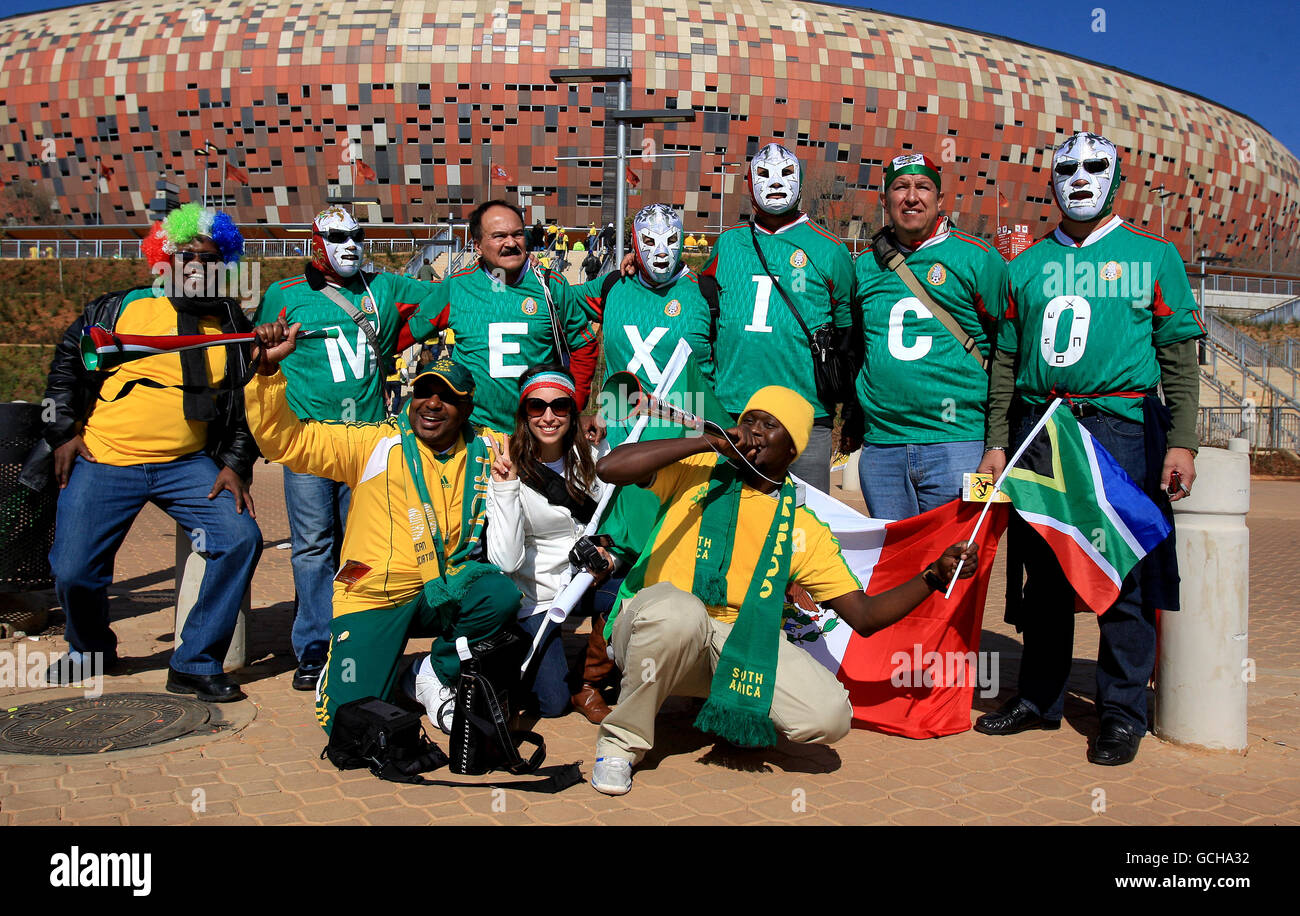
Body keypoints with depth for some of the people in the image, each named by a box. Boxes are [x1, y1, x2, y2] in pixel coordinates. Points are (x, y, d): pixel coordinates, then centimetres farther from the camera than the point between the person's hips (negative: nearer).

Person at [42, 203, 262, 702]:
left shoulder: (233, 324, 3)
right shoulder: (121, 309, -2)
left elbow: (246, 402, 9)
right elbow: (68, 361, 9)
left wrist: (236, 465, -1)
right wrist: (65, 432, 3)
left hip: (190, 465, 1)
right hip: (104, 461, -1)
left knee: (241, 539, -18)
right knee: (73, 570, -5)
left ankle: (195, 664, -4)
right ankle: (90, 649, 30)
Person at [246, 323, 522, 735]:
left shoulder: (487, 450, 4)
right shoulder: (375, 444, -6)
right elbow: (285, 440, -11)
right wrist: (269, 369, -21)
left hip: (442, 594, 3)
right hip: (374, 596, -3)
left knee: (502, 594, -28)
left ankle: (434, 674, -2)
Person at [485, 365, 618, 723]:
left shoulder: (590, 458, -5)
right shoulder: (509, 471, -14)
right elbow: (505, 562, -24)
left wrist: (606, 553, -17)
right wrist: (506, 488, -29)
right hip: (535, 597, -3)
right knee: (553, 703, -11)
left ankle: (588, 686, -4)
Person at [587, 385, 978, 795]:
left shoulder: (804, 530, 7)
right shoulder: (696, 470, 2)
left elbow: (864, 616, 4)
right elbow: (609, 468, -15)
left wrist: (935, 576, -9)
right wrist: (708, 442, -12)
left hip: (741, 645, 3)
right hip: (656, 628, -2)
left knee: (830, 715, -20)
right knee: (679, 611, -40)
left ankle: (725, 707, 12)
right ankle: (622, 740, -14)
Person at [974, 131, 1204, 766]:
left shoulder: (1153, 257, 9)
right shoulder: (1027, 266, 16)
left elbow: (1179, 357, 4)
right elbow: (1006, 362, 16)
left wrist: (1181, 441, -5)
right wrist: (996, 443, 9)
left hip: (1122, 426, -3)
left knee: (1124, 571, -5)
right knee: (1043, 568, 8)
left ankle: (1122, 713, 5)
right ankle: (1038, 698, 19)